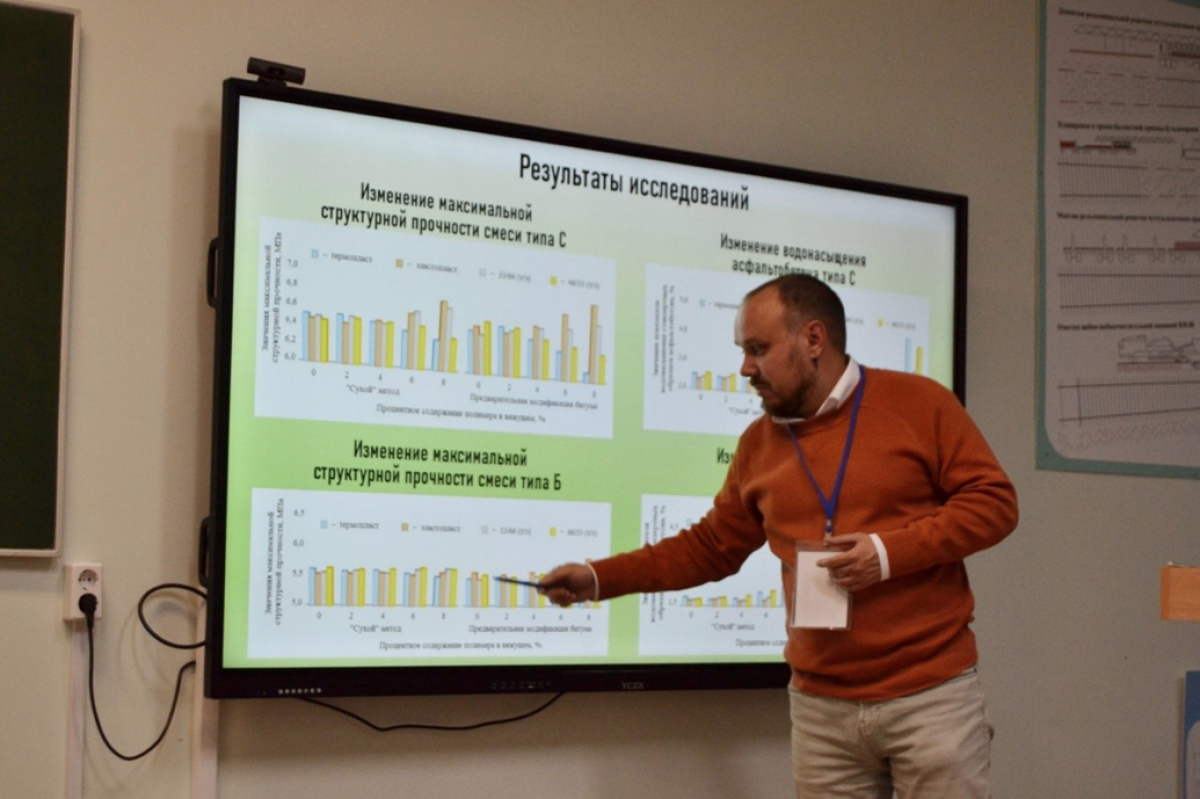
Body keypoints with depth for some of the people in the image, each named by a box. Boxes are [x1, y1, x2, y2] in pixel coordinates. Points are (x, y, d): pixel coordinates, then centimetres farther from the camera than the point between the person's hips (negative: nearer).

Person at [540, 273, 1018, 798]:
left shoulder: (919, 403, -5)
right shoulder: (759, 444, 9)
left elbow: (992, 501, -6)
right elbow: (710, 547, 15)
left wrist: (892, 551, -18)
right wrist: (599, 578, 7)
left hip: (931, 693, -4)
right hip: (820, 705, 4)